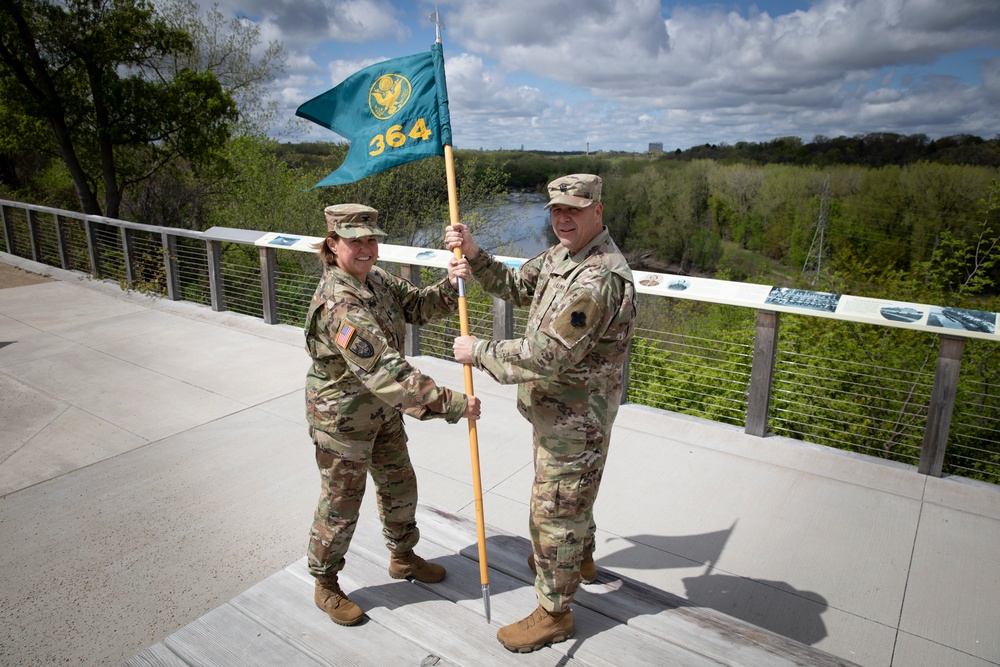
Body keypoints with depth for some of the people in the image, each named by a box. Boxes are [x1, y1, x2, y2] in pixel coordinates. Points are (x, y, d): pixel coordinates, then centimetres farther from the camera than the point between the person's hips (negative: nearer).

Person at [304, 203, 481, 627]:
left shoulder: (376, 279, -1)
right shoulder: (339, 305, -31)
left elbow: (419, 306, 5)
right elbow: (385, 371, -37)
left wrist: (450, 286, -18)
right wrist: (451, 404, -36)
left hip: (383, 410, 9)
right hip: (342, 418, -8)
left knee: (399, 485, 22)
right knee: (341, 504, 9)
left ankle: (403, 558, 46)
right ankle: (326, 586, 33)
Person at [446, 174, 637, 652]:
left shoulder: (598, 279, -30)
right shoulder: (561, 254, 4)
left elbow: (545, 356, -32)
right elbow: (515, 286, 13)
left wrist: (478, 352, -20)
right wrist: (473, 254, -3)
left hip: (575, 419, -10)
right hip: (556, 409, 10)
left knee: (555, 510, 4)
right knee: (568, 494, 29)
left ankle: (554, 613, 24)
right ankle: (580, 560, 54)